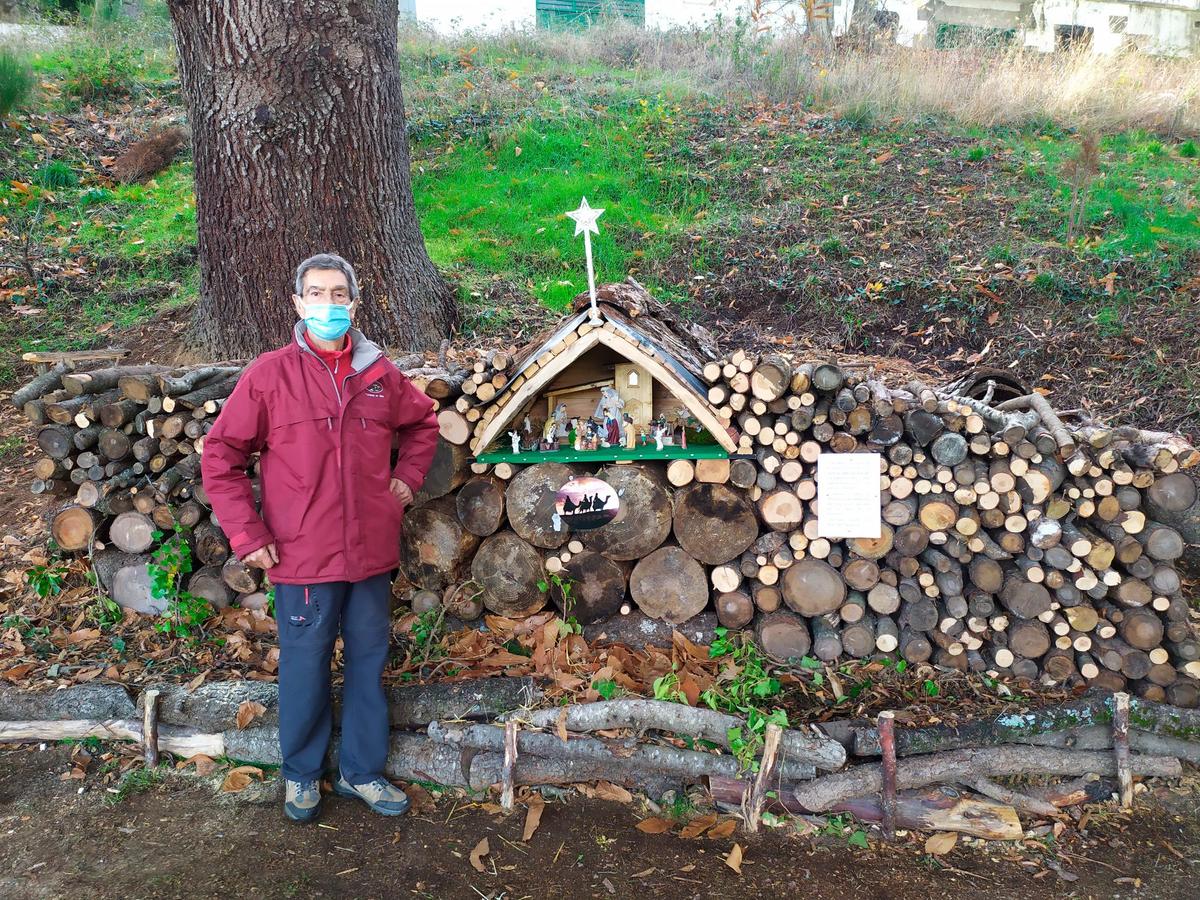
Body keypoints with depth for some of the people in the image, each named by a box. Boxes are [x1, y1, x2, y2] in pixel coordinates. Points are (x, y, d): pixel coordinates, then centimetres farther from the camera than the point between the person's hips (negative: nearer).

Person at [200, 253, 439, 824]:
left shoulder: (380, 374, 2)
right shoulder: (269, 375, -7)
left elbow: (423, 422, 21)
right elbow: (221, 455, -4)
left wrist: (408, 477, 7)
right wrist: (246, 533, -8)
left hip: (371, 552, 3)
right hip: (303, 558, -3)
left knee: (368, 665, 14)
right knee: (305, 669, 10)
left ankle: (362, 771, 32)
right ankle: (302, 775, 32)